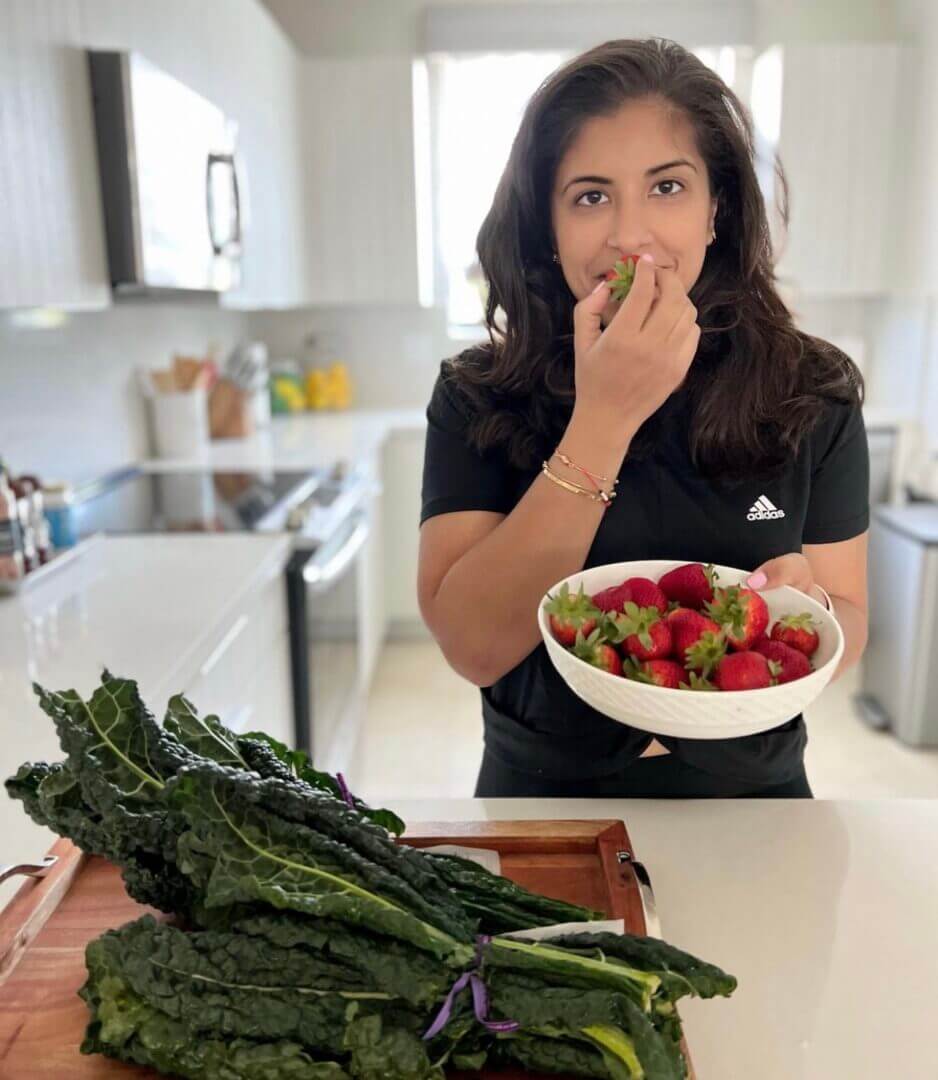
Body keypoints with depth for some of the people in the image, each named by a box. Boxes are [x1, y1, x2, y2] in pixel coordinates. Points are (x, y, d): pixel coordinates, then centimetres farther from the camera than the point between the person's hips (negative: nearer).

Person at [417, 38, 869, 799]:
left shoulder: (810, 397, -6)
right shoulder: (478, 397, -10)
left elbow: (849, 630, 2)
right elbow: (473, 647, -18)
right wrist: (602, 418, -24)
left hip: (748, 796, 2)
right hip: (541, 796, -1)